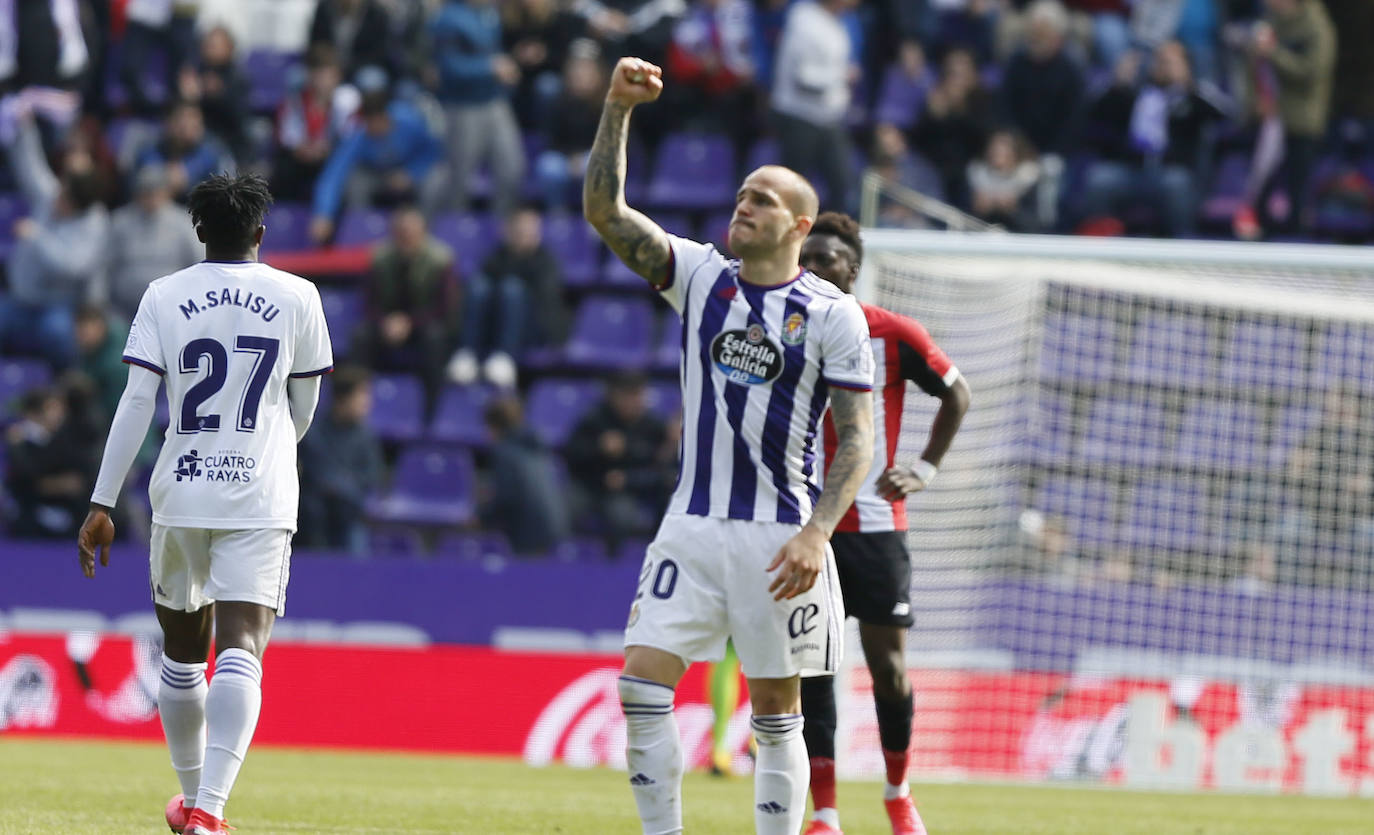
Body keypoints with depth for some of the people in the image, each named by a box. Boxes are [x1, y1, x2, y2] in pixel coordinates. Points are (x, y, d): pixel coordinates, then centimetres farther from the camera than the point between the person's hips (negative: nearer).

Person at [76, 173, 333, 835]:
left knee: (182, 651, 19)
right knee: (240, 650, -11)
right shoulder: (296, 297, 2)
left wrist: (102, 503, -5)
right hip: (261, 499, -2)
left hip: (181, 495, 2)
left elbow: (136, 402, -6)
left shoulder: (164, 297, 1)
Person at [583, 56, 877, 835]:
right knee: (642, 684, -9)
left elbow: (858, 437, -5)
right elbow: (605, 209, -3)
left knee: (777, 710, 3)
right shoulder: (700, 275, 6)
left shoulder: (833, 314, -3)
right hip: (694, 526, 3)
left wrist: (817, 531, -17)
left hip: (781, 532, -3)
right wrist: (618, 110, -15)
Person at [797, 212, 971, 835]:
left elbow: (956, 392, 9)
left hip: (875, 526, -1)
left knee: (888, 670, 0)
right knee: (811, 669, -4)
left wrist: (926, 467, 1)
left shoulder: (894, 335, -4)